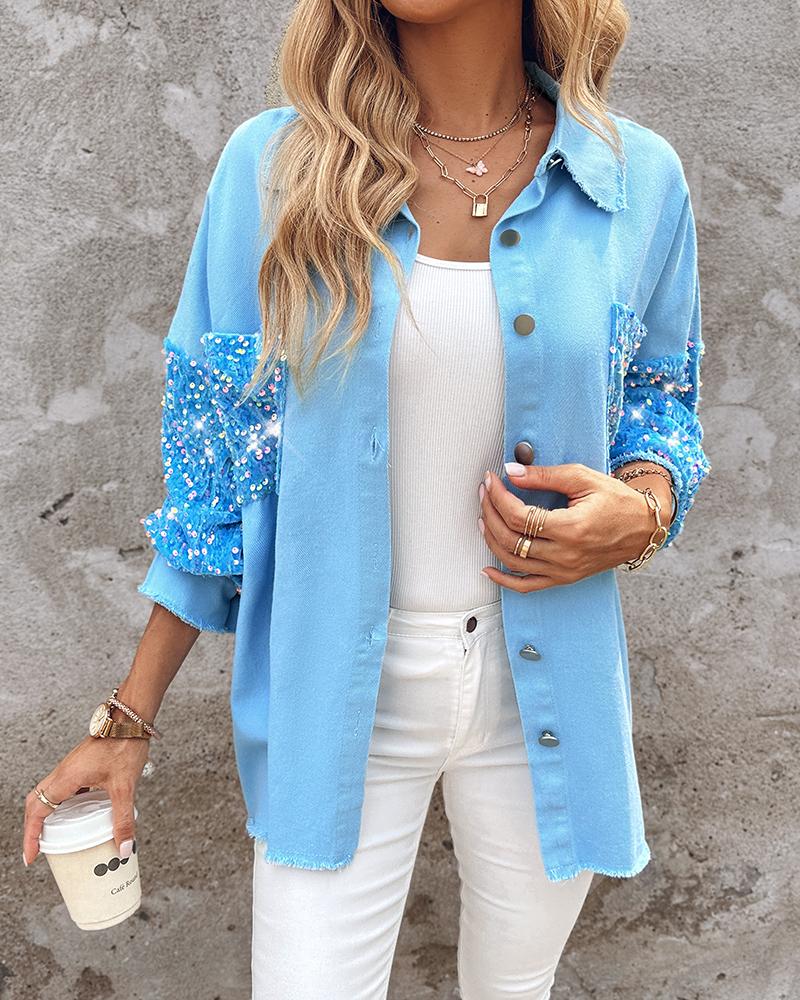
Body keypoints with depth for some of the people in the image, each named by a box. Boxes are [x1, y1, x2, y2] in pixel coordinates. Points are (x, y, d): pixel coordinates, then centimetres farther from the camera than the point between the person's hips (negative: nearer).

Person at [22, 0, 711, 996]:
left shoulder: (639, 179, -4)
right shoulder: (271, 166, -7)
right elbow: (214, 449, -1)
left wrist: (642, 511, -15)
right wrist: (127, 720, 0)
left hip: (545, 683, 2)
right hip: (340, 693, -1)